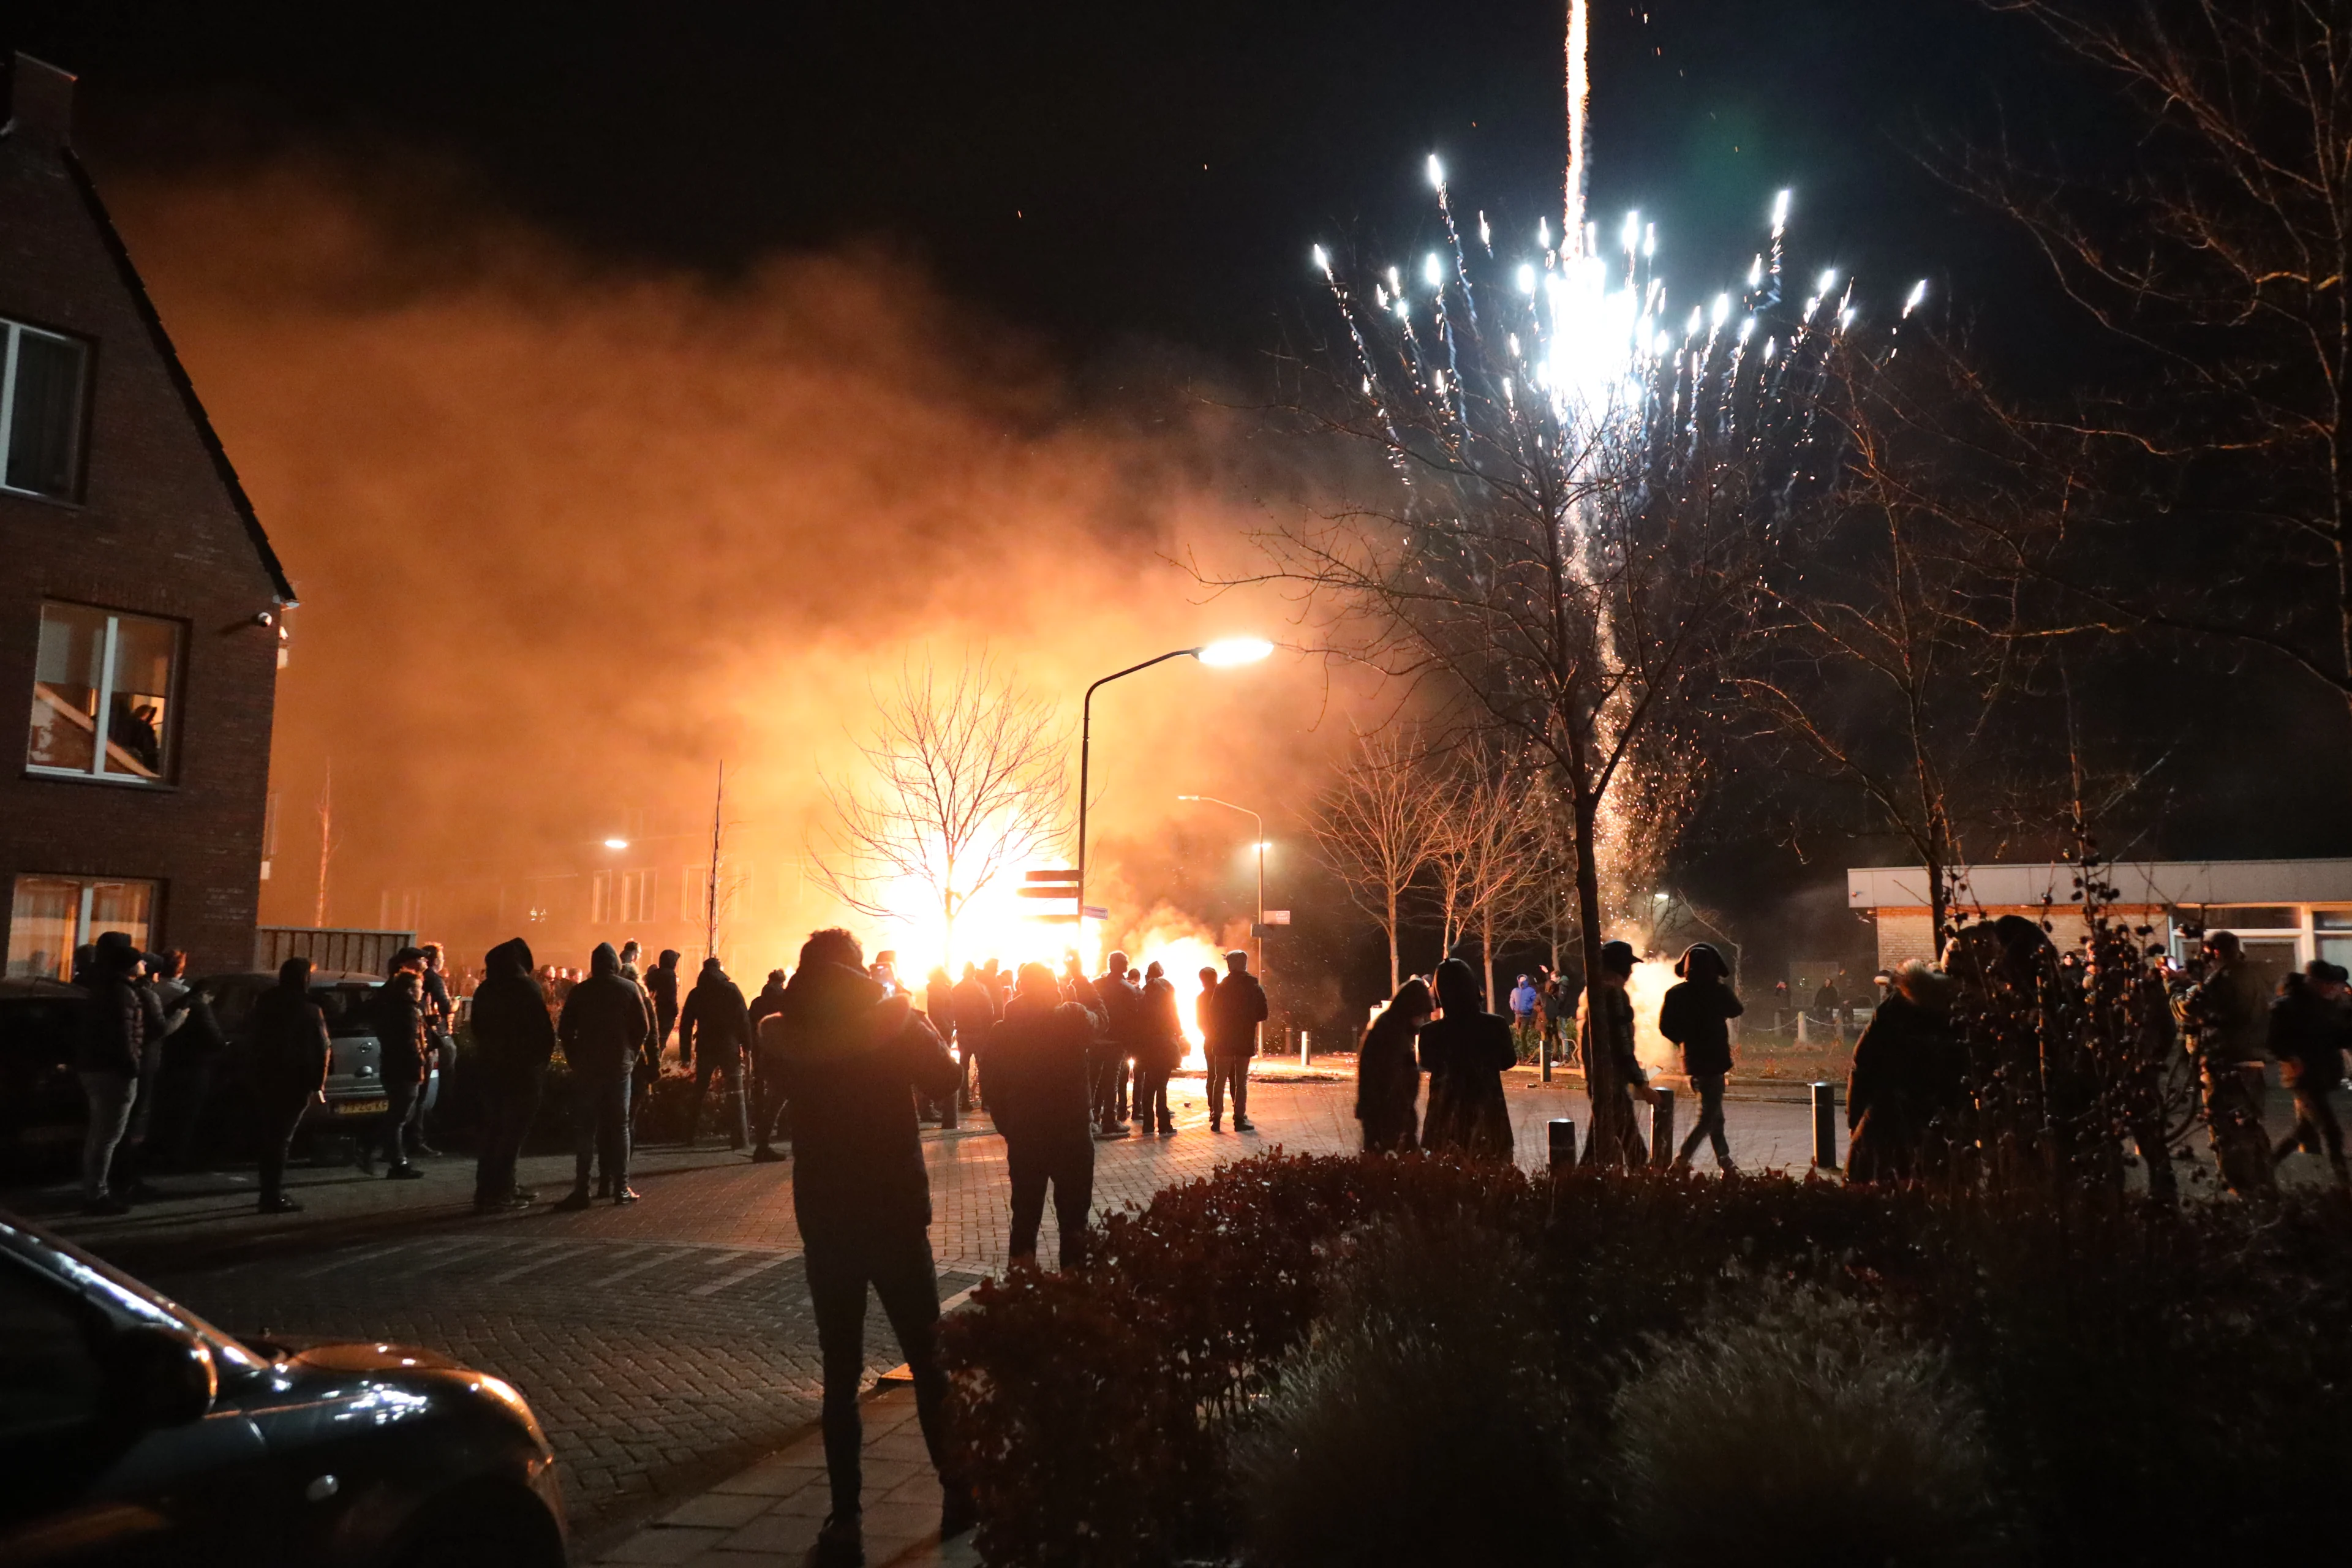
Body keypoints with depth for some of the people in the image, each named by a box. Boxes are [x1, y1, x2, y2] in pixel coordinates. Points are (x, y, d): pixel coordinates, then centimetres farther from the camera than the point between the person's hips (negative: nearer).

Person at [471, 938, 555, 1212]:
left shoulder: (484, 991, 9)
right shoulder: (527, 988, -11)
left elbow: (478, 1030, 14)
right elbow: (544, 1030, -13)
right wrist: (542, 1059, 0)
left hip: (490, 1067, 6)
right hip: (523, 1069, -6)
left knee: (493, 1129, 14)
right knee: (514, 1131, -2)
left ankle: (488, 1189, 17)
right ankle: (498, 1193, -4)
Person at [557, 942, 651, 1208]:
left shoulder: (580, 991, -1)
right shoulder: (630, 989, -2)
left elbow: (564, 1031, -2)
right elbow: (644, 1028, -4)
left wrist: (575, 1060, 7)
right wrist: (630, 1055, 7)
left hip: (586, 1067, 0)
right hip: (620, 1066, 0)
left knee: (585, 1128, 3)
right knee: (620, 1126, 8)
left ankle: (581, 1190, -1)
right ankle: (621, 1188, 7)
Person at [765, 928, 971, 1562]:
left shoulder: (787, 1035, -4)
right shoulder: (894, 1020, -8)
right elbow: (944, 1077, 3)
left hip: (824, 1220, 1)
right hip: (896, 1214, -1)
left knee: (840, 1371, 7)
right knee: (928, 1358, 13)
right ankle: (958, 1493, 20)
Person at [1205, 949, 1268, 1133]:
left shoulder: (1222, 988, -8)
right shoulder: (1256, 988, -3)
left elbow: (1213, 1015, -5)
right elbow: (1263, 1015, 0)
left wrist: (1213, 1036, 12)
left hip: (1223, 1041, -1)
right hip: (1246, 1041, 1)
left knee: (1220, 1079, 7)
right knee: (1241, 1081, 9)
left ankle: (1216, 1118, 3)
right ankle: (1240, 1118, 3)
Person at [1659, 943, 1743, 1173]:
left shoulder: (1676, 994, -4)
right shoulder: (1718, 992, -13)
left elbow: (1665, 1027, -2)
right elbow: (1737, 1010, 7)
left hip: (1692, 1060, 5)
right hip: (1714, 1061, -5)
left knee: (1714, 1113, 18)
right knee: (1708, 1116, -1)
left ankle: (1726, 1164, 23)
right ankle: (1681, 1162, -12)